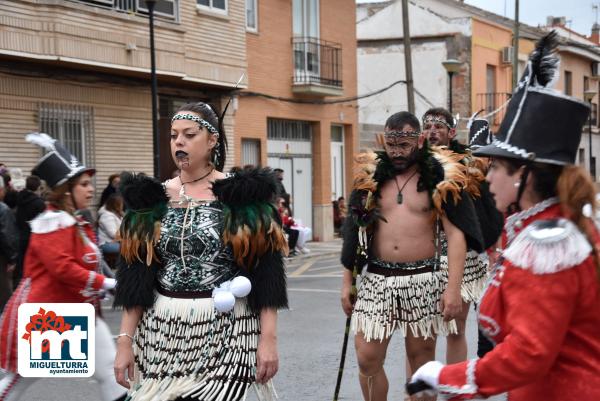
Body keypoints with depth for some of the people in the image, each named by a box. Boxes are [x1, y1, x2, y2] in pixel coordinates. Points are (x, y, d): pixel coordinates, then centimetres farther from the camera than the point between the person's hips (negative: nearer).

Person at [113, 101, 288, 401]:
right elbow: (135, 279, 6)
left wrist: (268, 337, -12)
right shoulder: (153, 199, 7)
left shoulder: (241, 195, -2)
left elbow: (265, 273, -5)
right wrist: (125, 340, 0)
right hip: (162, 333, 3)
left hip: (225, 331, -3)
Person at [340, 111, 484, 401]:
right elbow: (354, 233, 11)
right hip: (377, 279, 2)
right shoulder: (369, 177, 7)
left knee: (422, 358, 7)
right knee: (367, 359, 0)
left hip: (423, 280, -2)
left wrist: (453, 287, -15)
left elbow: (455, 235, -7)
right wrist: (347, 282, 8)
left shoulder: (441, 177, -2)